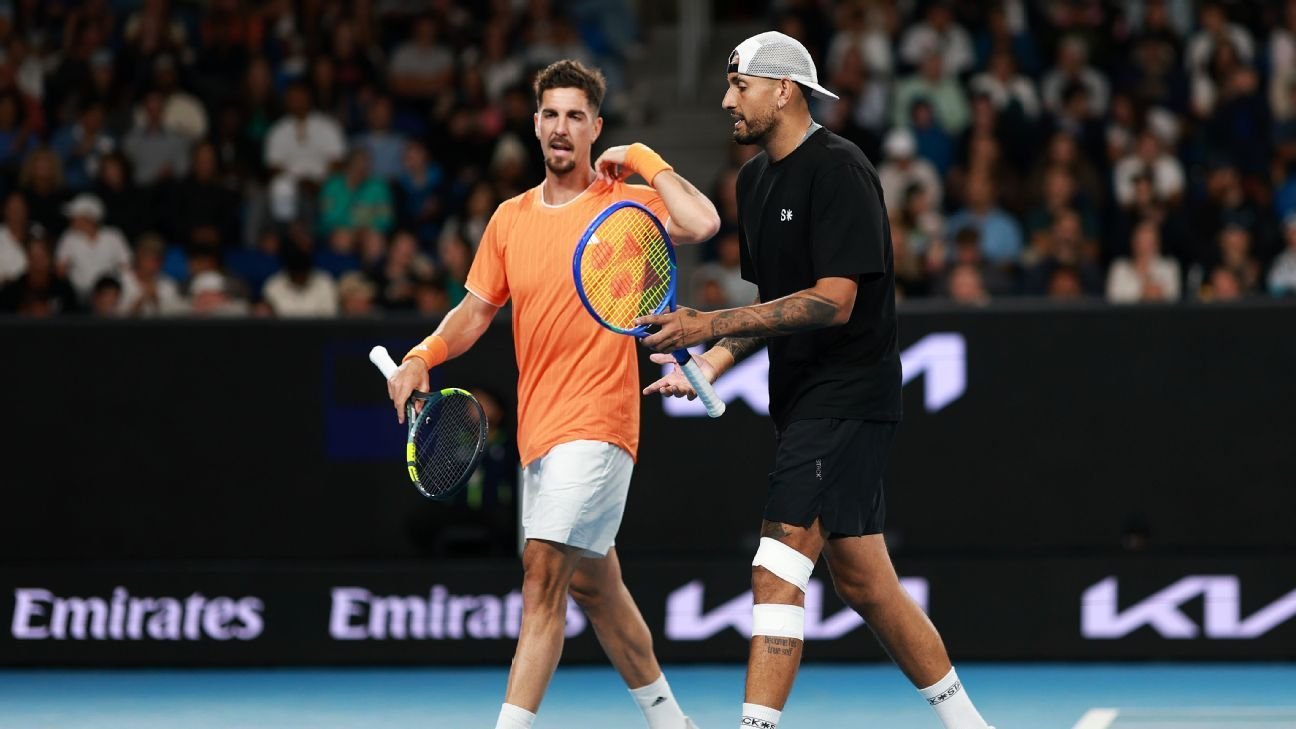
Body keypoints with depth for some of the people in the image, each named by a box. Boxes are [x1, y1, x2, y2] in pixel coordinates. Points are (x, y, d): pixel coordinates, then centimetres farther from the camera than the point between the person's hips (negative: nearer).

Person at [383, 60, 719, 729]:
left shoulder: (624, 203, -4)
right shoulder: (510, 218, 12)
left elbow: (702, 224, -23)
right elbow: (476, 309, 19)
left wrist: (643, 160, -13)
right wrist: (421, 357, 3)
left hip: (596, 421, -7)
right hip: (538, 428, 7)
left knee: (544, 571, -18)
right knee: (591, 584, 15)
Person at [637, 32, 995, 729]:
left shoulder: (837, 169, -14)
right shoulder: (754, 179, 13)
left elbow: (833, 302, -22)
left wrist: (710, 323, -25)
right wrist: (709, 363, 3)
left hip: (848, 393, -9)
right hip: (803, 399, 9)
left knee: (776, 567, -16)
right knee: (862, 581, 13)